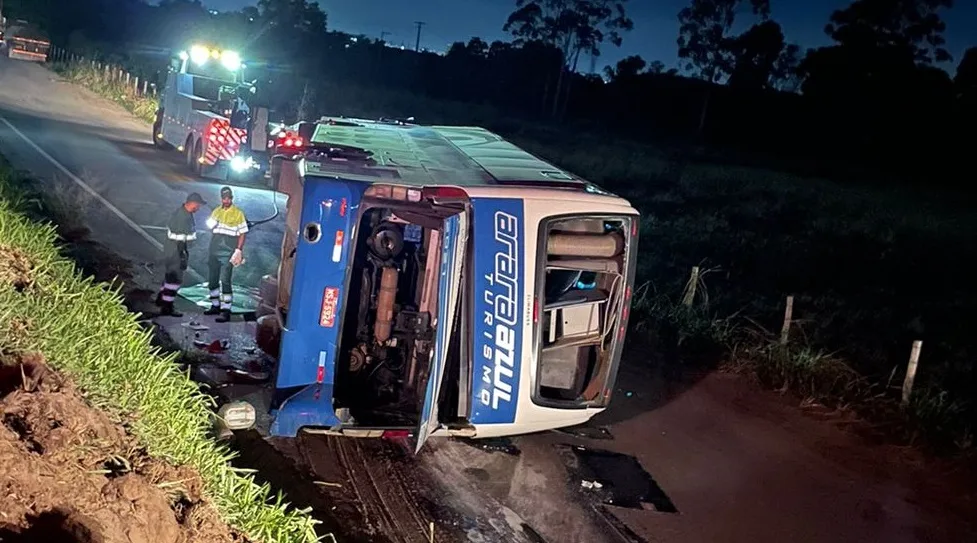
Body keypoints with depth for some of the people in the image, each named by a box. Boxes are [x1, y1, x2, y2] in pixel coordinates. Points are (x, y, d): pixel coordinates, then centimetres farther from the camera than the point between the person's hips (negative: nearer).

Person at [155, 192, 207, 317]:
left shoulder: (181, 211, 7)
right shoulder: (183, 218, -26)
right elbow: (180, 240, -25)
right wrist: (183, 257, -23)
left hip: (171, 249, 10)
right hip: (176, 252, -10)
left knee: (170, 275, 24)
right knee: (175, 278, -3)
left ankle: (161, 298, 39)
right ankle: (167, 308, 3)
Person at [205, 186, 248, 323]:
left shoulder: (238, 213, -3)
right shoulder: (216, 211, 13)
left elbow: (242, 233, -4)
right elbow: (211, 228, 23)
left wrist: (239, 250, -12)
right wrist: (211, 225, 0)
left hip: (227, 252, -6)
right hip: (214, 250, 6)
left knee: (225, 281, -12)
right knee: (212, 279, 12)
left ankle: (226, 310, -11)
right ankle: (215, 306, 26)